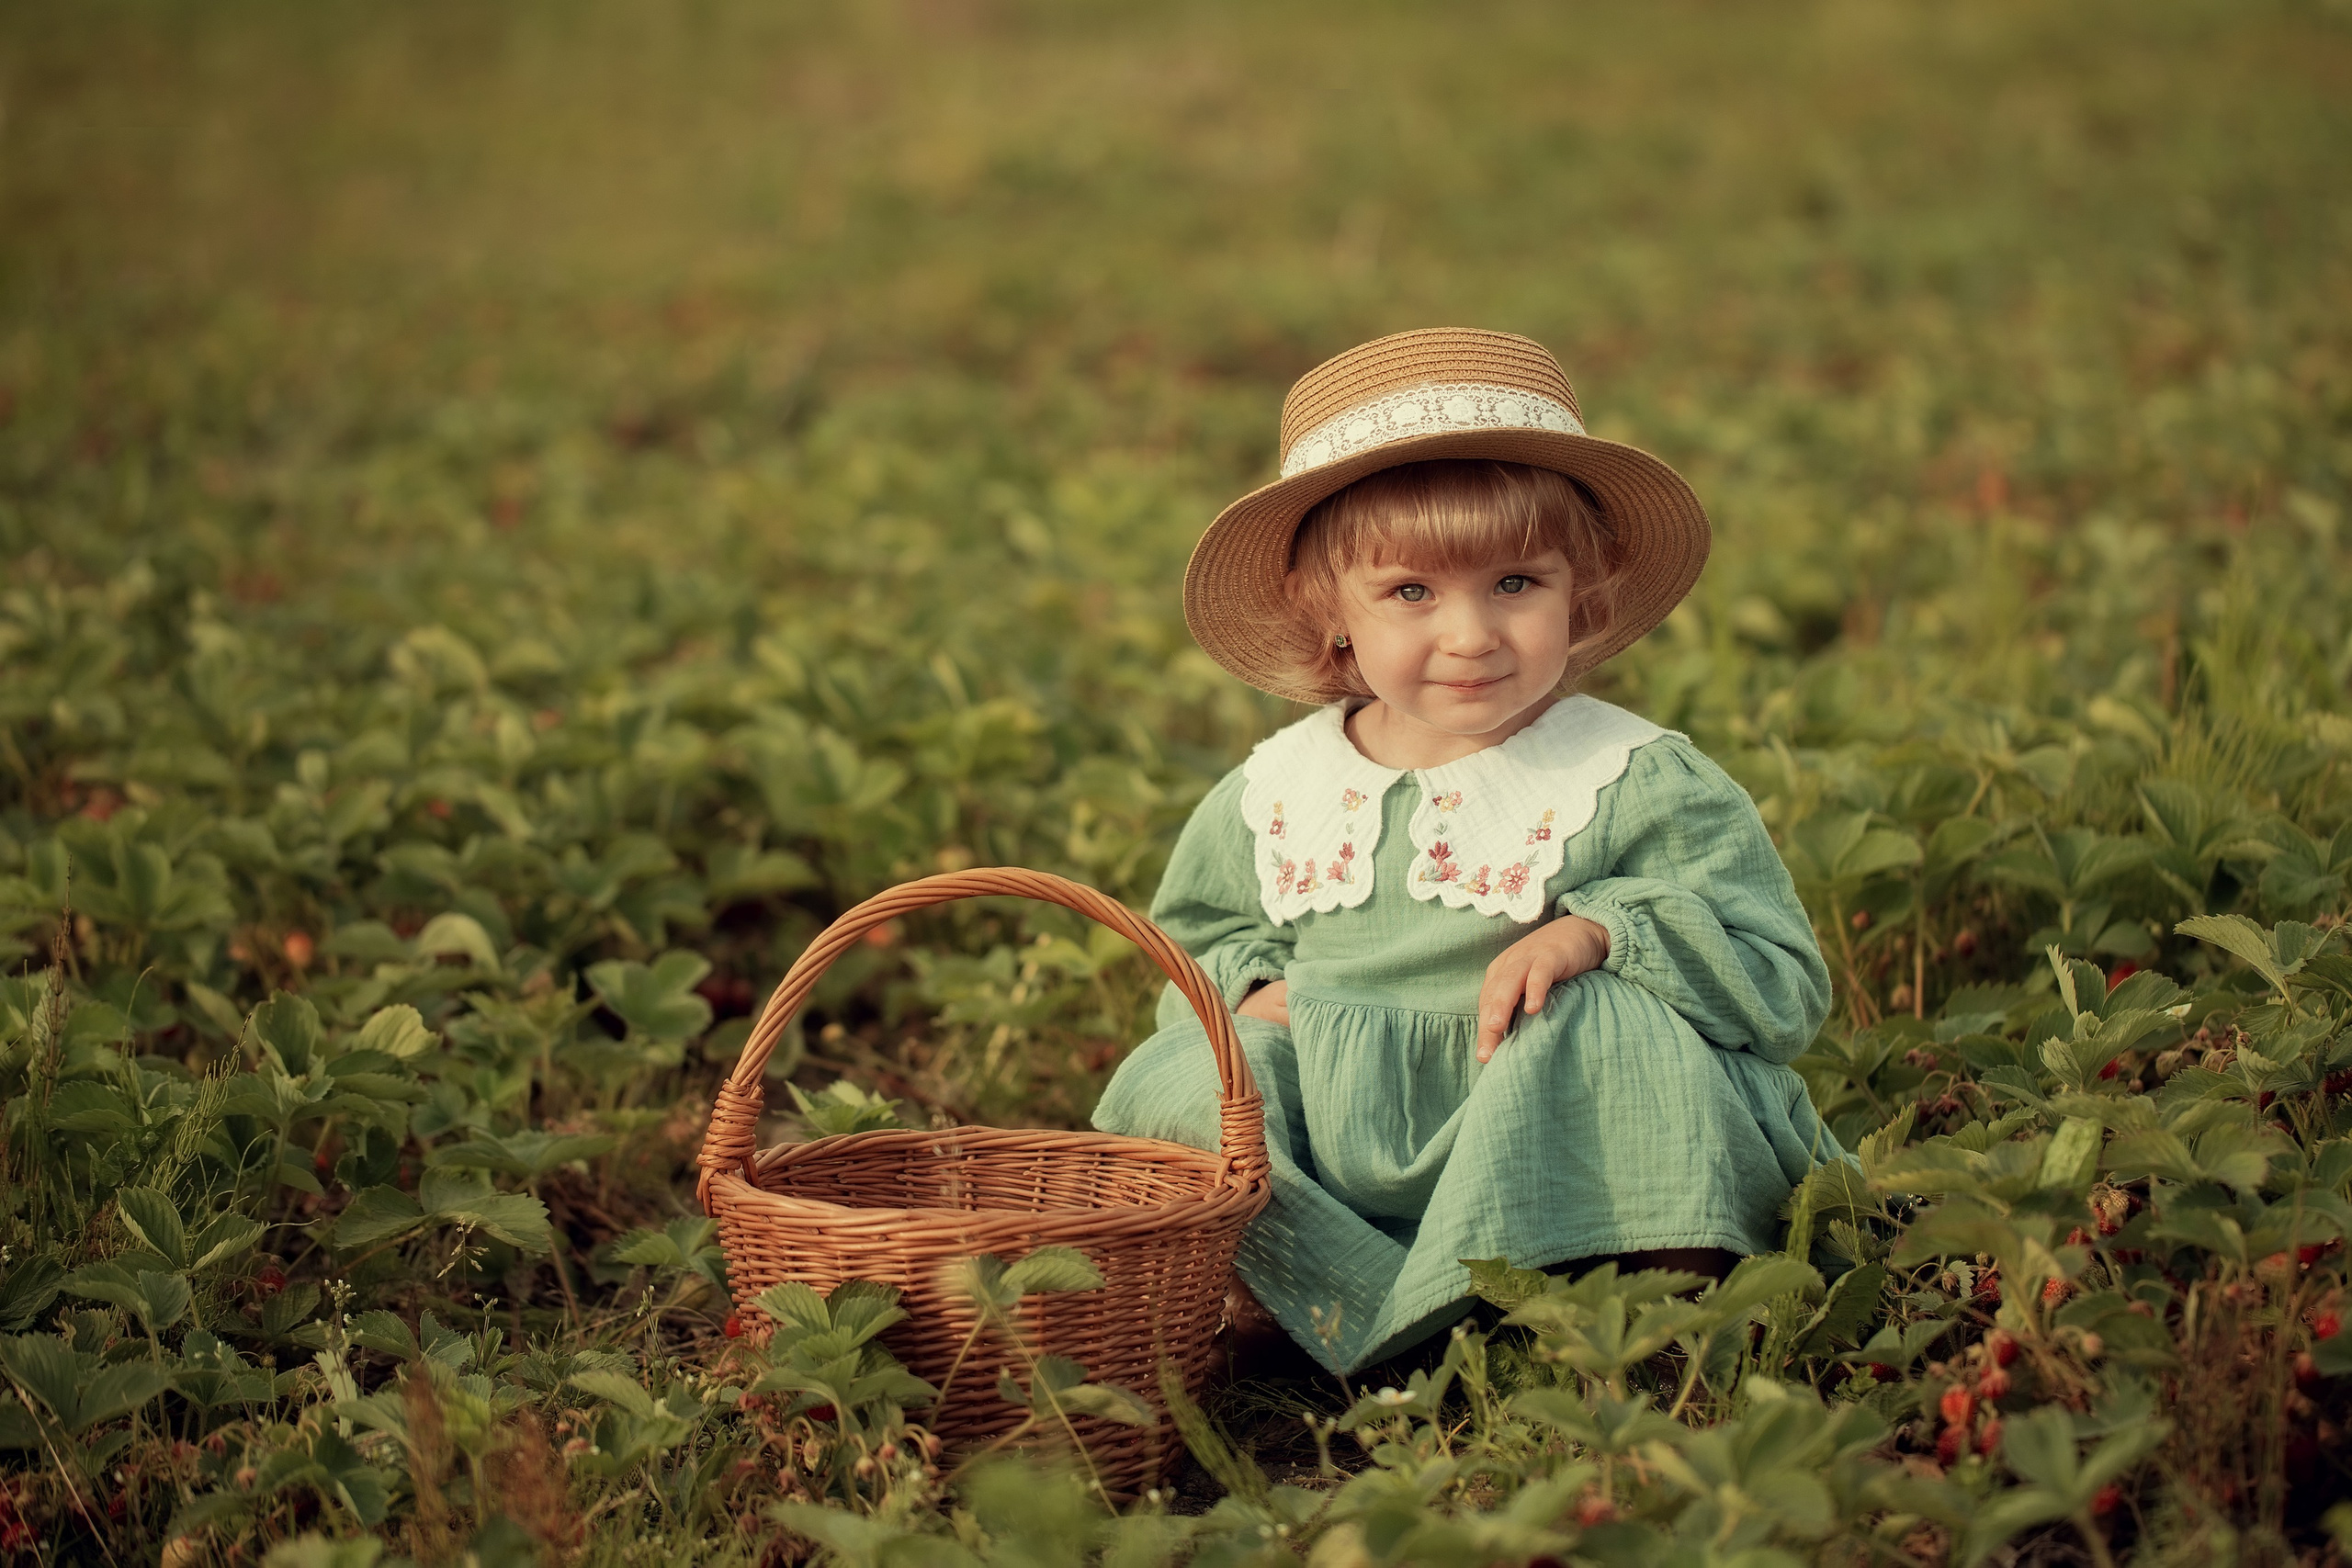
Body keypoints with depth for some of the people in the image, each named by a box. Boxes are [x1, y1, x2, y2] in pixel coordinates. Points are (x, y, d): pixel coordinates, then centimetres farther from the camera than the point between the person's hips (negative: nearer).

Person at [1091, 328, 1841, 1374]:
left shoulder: (1637, 782, -5)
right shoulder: (1272, 796, 7)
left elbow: (1783, 983, -8)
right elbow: (1199, 940, 25)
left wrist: (1600, 934, -23)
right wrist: (1250, 988, 0)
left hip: (1543, 1153, -3)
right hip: (1338, 1161, 3)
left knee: (1610, 1024, -32)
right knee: (1167, 1085, -20)